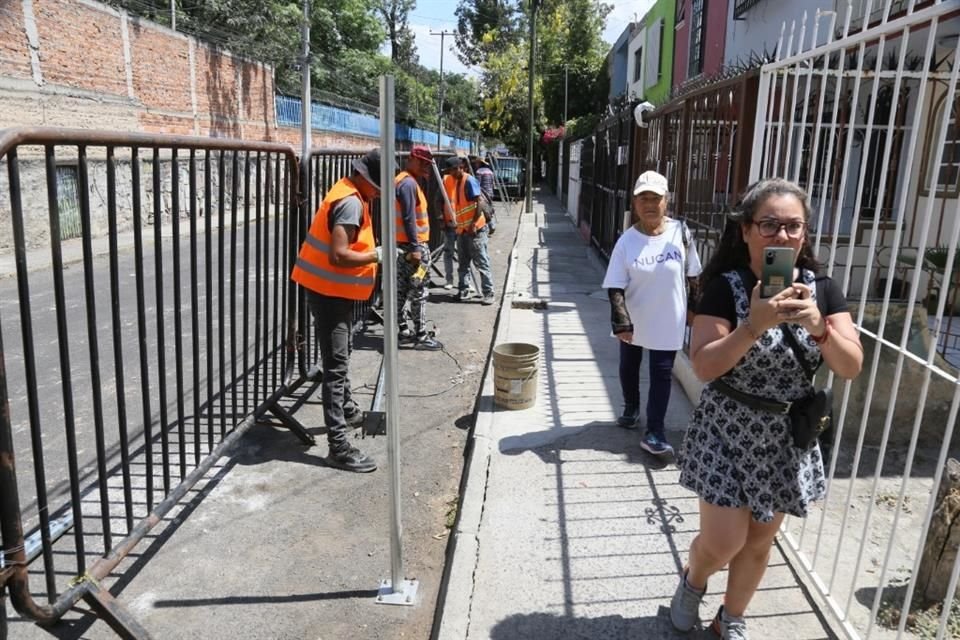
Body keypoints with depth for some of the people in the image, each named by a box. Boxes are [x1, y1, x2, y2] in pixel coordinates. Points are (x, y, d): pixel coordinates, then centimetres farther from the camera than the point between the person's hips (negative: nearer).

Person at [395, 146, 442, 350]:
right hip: (412, 245, -10)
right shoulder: (408, 183, -16)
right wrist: (415, 248, -24)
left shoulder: (404, 181, 17)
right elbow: (408, 218, -22)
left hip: (404, 244, 10)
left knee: (402, 290, 13)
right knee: (418, 292, -6)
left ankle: (402, 330, 20)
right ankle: (421, 336, -2)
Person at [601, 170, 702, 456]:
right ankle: (631, 409, 46)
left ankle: (655, 432, 13)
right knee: (629, 368, 20)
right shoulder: (627, 241, -13)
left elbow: (692, 275, 0)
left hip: (667, 322, -1)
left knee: (661, 374, 4)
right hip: (633, 322, 1)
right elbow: (615, 287, -14)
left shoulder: (680, 232, -11)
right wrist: (621, 323, -22)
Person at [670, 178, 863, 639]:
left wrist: (818, 325, -26)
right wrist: (754, 325, -33)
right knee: (724, 541, -1)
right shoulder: (725, 287, -14)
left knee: (759, 541, 16)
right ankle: (692, 581, 35)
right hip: (728, 433, -4)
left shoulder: (822, 290, -3)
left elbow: (851, 367, -8)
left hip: (787, 438, 4)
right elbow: (703, 367, -20)